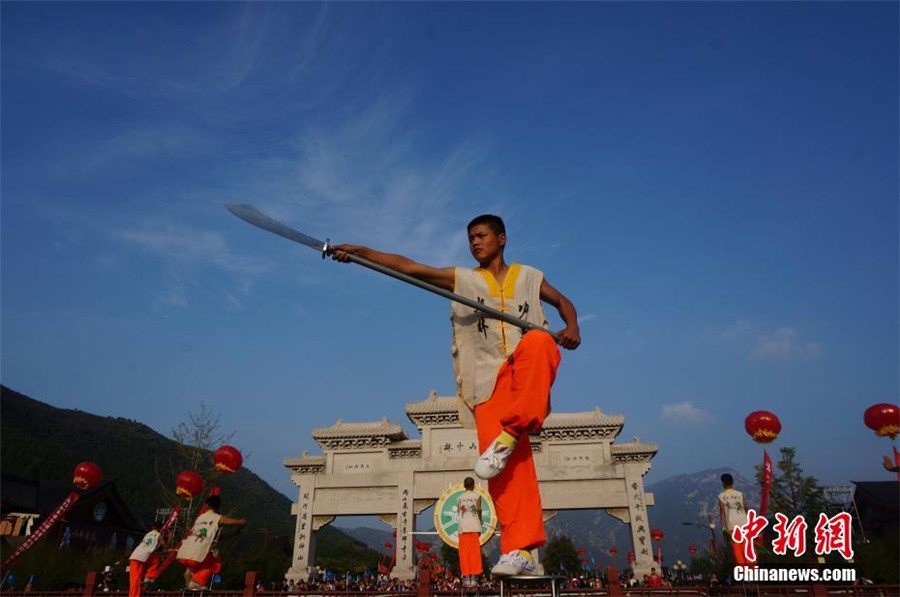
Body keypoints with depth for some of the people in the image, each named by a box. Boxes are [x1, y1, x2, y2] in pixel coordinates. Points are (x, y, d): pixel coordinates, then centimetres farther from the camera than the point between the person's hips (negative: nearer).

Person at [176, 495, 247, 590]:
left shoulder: (200, 517, 22)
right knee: (215, 565, 20)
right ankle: (196, 582, 3)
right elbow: (242, 522, 6)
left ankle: (190, 571, 17)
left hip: (181, 554, 6)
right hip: (196, 556, -6)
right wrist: (241, 521, 30)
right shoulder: (219, 518, 7)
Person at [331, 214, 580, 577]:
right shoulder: (462, 279, 14)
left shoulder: (529, 277, 17)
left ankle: (510, 435, -30)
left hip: (528, 375, 0)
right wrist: (361, 251, -9)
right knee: (505, 467, -15)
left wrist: (572, 328, 1)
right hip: (488, 380, 0)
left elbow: (563, 302, 25)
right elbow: (408, 267, 3)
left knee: (539, 341, -35)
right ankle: (520, 552, -9)